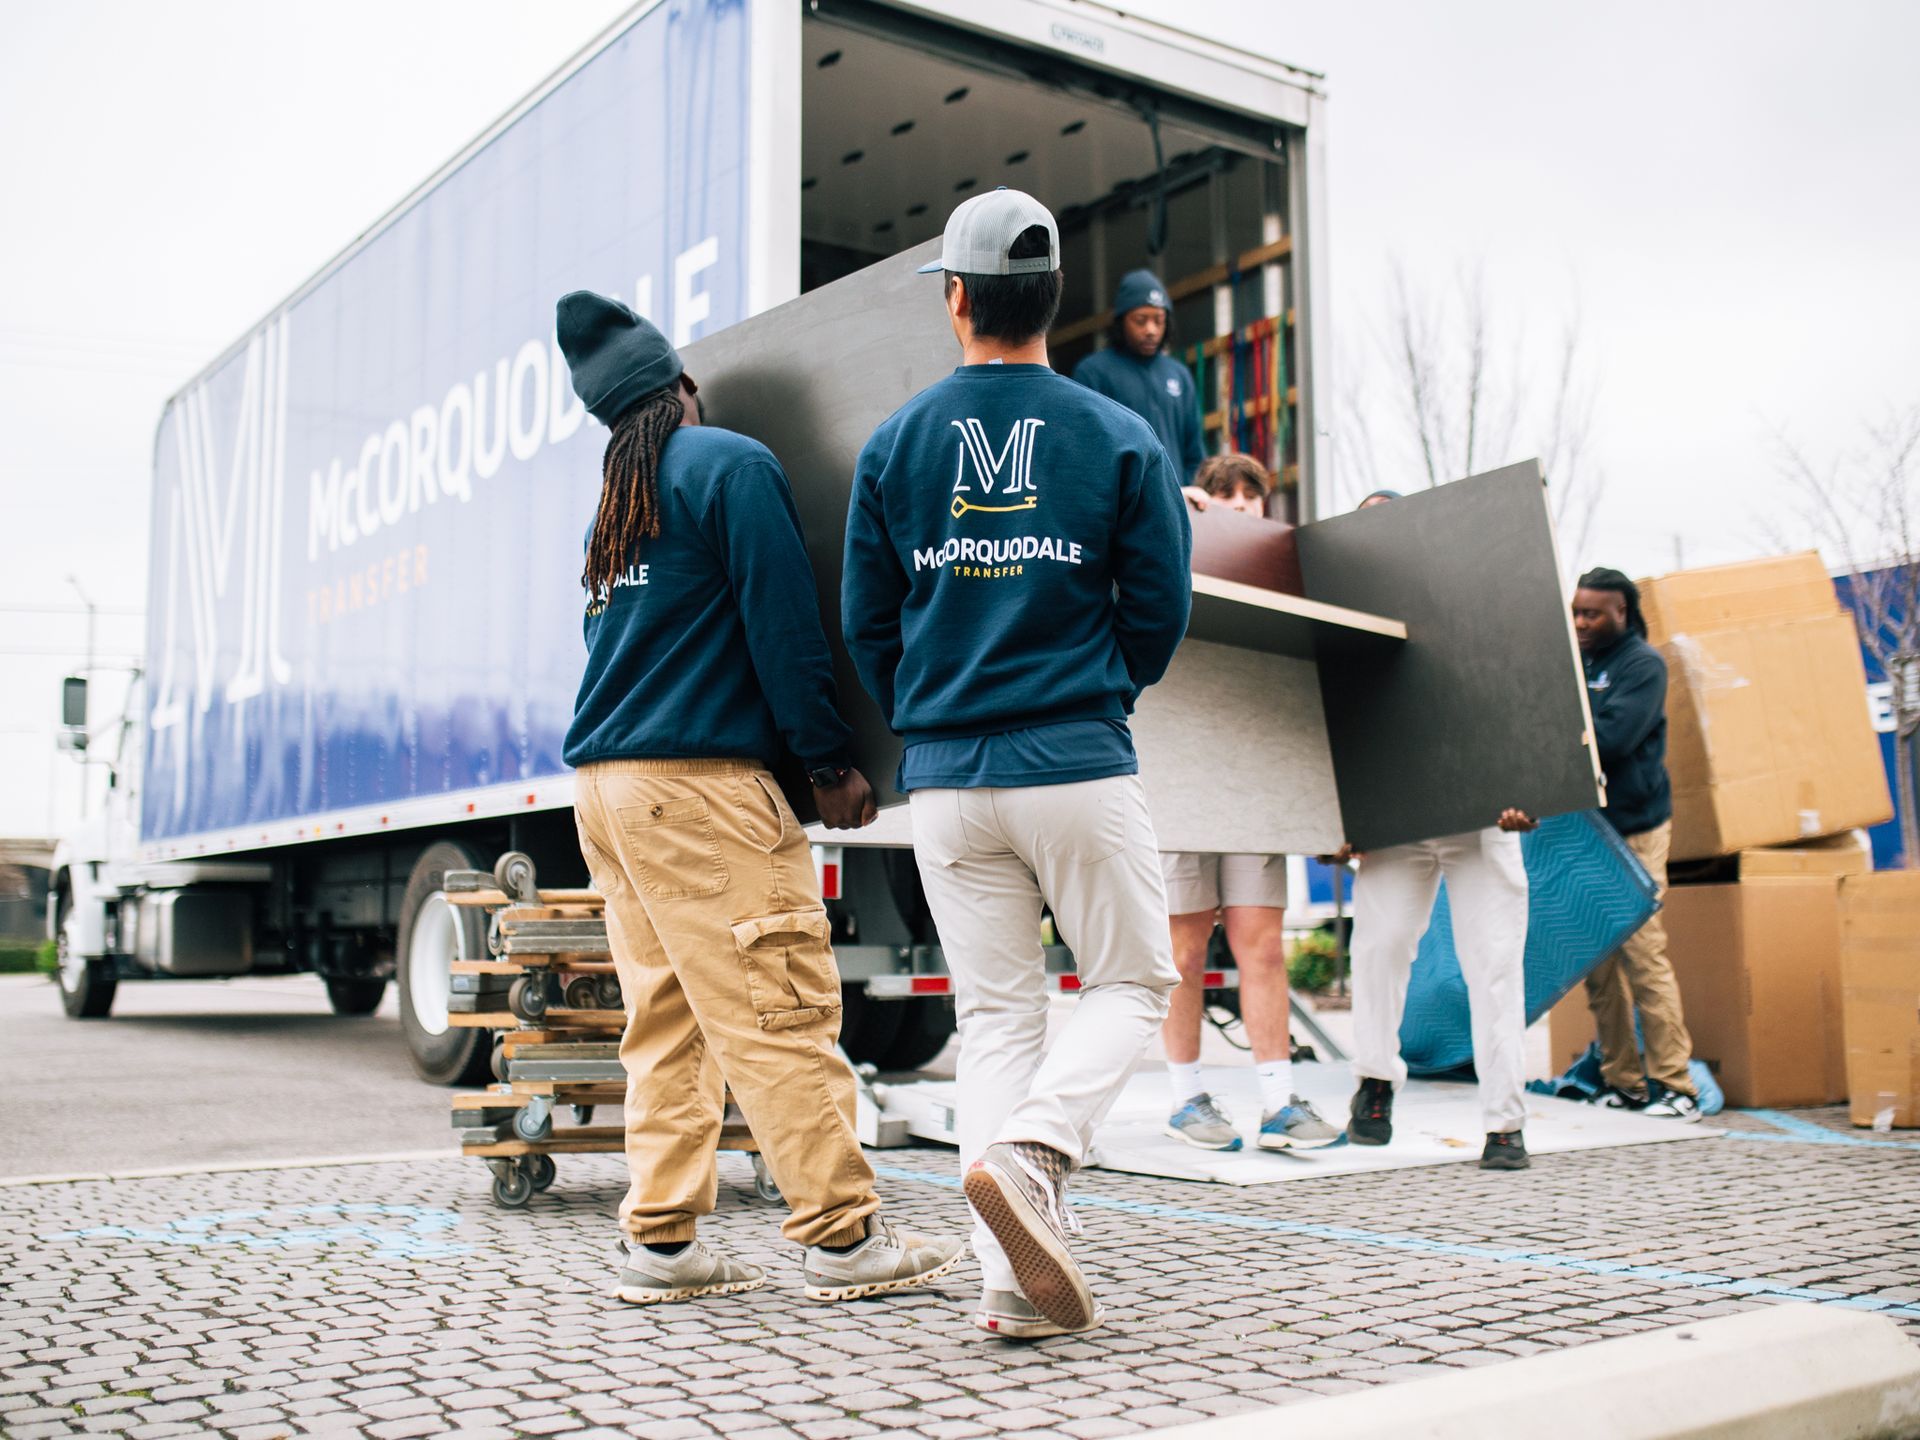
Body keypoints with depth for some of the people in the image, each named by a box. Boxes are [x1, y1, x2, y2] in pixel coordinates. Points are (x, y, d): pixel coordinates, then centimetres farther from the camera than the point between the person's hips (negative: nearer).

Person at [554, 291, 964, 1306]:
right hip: (700, 781, -8)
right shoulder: (733, 464, -3)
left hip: (605, 784, 8)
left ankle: (660, 1242, 11)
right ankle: (844, 1236, -2)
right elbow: (782, 625, -10)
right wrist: (832, 762, -6)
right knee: (781, 1014, -6)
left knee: (663, 1022, 10)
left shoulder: (616, 499, 20)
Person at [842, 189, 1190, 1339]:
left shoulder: (894, 444, 5)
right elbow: (1162, 609, 1)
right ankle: (1030, 1151, -14)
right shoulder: (1122, 438, -1)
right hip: (1081, 768, -2)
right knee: (1135, 984, 11)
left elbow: (867, 620, 7)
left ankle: (1014, 1276, 3)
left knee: (996, 1013, 8)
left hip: (946, 775, 3)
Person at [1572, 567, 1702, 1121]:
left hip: (1632, 831, -6)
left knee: (1644, 958, -9)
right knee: (1599, 965, 7)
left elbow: (1612, 738, -18)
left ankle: (1676, 1089, -3)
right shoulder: (1576, 662, 14)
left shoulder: (1643, 664, -5)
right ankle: (1622, 1083, 14)